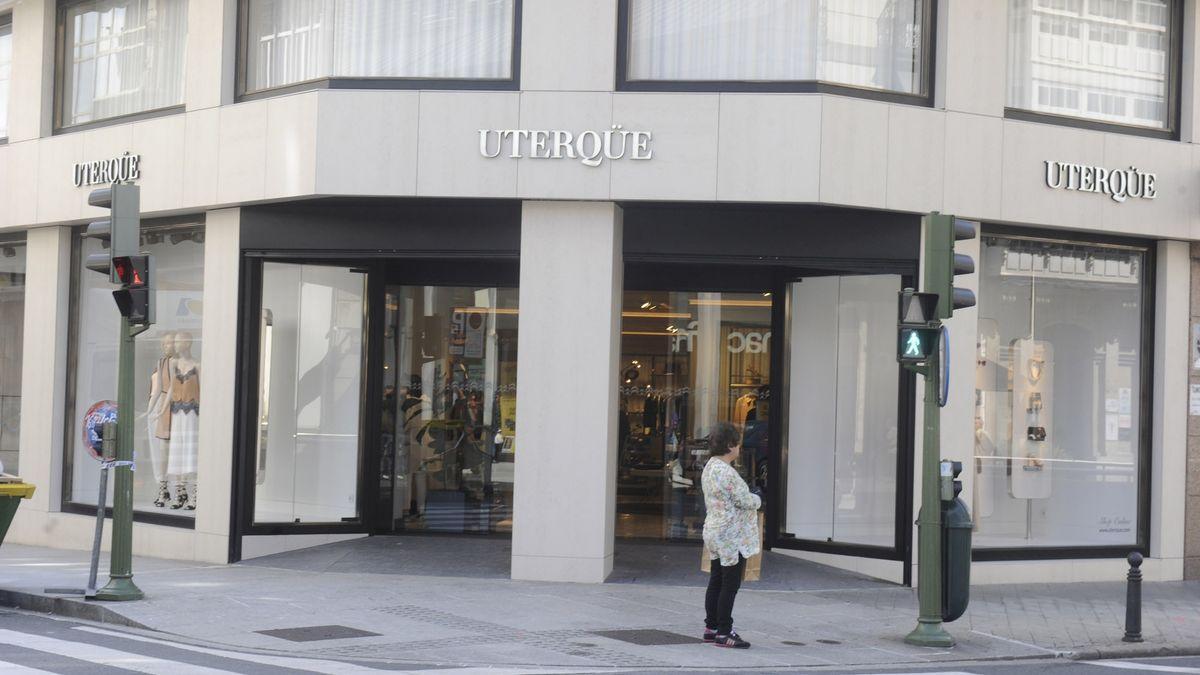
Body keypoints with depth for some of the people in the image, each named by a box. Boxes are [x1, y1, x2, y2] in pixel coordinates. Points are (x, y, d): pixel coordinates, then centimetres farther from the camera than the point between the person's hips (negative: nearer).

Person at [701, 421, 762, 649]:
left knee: (716, 582, 15)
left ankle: (711, 627, 22)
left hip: (714, 532, 10)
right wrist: (757, 499, 3)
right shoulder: (726, 472, -22)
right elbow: (745, 501, -19)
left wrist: (750, 497, 11)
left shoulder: (709, 468, 10)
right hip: (732, 536, -10)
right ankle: (724, 632, 3)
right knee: (730, 584, -2)